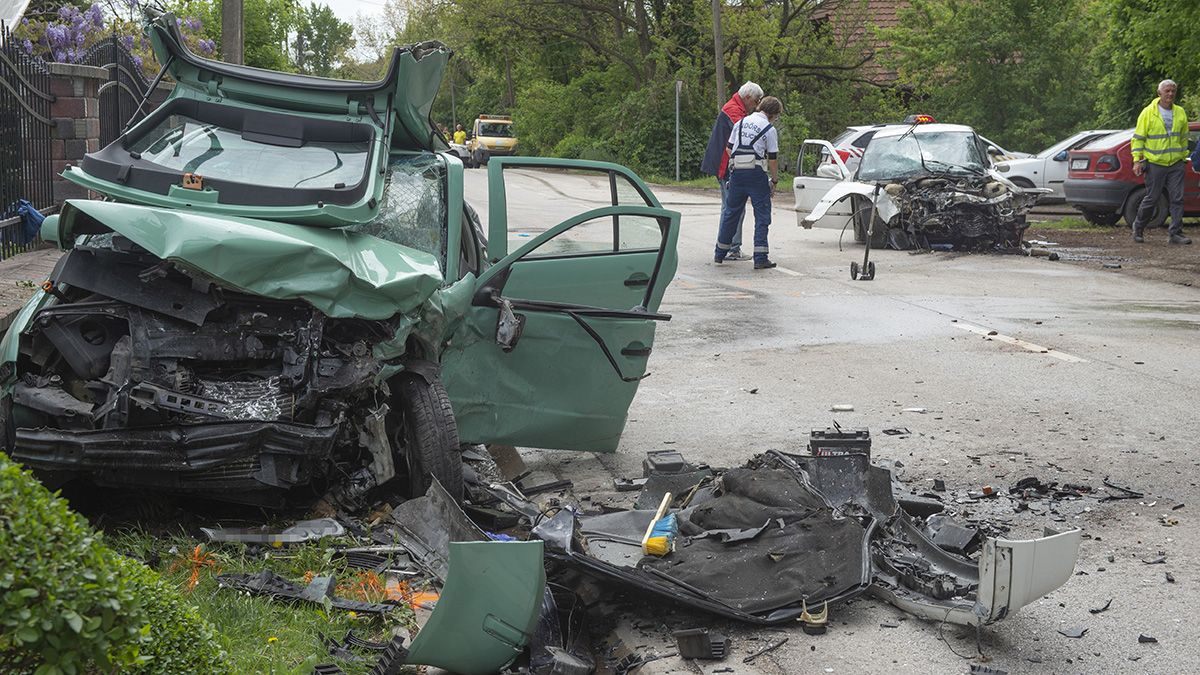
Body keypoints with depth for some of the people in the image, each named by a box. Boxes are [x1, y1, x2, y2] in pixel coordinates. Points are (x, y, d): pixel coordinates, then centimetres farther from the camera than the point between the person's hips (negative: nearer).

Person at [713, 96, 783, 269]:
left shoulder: (741, 123, 11)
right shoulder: (769, 129, -3)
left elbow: (729, 148, 13)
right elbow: (772, 158, -3)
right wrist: (774, 180, 6)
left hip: (737, 172, 5)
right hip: (757, 174, -5)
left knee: (731, 212, 16)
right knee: (762, 216, 2)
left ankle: (720, 253, 23)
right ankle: (760, 258, -4)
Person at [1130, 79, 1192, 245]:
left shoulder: (1180, 113, 8)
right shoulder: (1148, 113, -4)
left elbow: (1183, 137, 19)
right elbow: (1138, 138, -3)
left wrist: (1183, 157, 18)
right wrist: (1137, 160, -9)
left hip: (1176, 164, 4)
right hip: (1155, 164, -4)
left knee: (1177, 199, -2)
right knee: (1151, 198, 2)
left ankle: (1176, 234, 1)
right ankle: (1138, 227, 23)